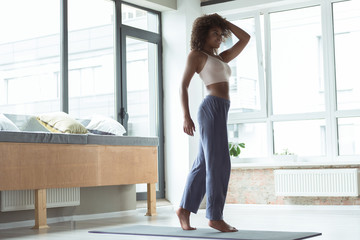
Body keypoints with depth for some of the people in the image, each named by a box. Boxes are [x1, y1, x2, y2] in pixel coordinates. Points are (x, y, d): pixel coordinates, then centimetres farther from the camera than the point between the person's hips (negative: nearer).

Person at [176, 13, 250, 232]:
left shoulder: (221, 58, 26)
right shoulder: (196, 55, 4)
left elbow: (245, 38, 27)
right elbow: (184, 85, -2)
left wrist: (223, 22, 24)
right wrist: (186, 116, -12)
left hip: (219, 111, 9)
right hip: (212, 108, -9)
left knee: (203, 165, 9)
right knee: (219, 163, -10)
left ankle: (185, 208, 16)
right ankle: (215, 216, -6)